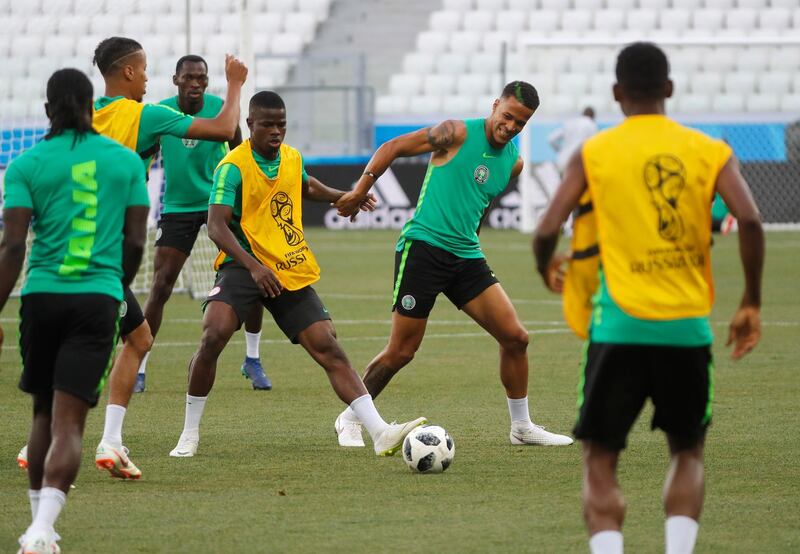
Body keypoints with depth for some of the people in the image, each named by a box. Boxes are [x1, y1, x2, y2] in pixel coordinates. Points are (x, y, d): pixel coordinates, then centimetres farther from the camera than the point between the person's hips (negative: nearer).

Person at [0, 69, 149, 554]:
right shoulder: (127, 161, 5)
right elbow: (136, 242, 6)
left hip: (42, 296, 1)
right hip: (99, 299, -1)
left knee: (44, 414, 19)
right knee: (69, 423, -7)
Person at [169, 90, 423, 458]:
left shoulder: (292, 158, 9)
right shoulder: (232, 167, -12)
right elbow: (217, 226, -23)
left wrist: (340, 196, 18)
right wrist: (254, 266, -35)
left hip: (292, 273, 5)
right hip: (243, 265, -5)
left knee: (328, 348, -3)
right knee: (214, 335, -28)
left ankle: (380, 433, -9)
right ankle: (190, 433, -11)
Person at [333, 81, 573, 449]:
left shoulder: (513, 162, 10)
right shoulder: (458, 133, -9)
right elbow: (393, 148, -5)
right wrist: (360, 190, -10)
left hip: (466, 257, 6)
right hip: (423, 248, -6)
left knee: (515, 337, -1)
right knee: (401, 352, -5)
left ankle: (522, 427, 14)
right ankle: (350, 420, 15)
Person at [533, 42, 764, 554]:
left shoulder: (593, 153, 1)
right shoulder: (709, 151, 3)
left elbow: (548, 231, -5)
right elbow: (750, 220, -10)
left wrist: (547, 269, 18)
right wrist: (751, 304, 1)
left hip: (620, 325, -2)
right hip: (688, 327, 2)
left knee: (600, 460, 7)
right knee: (688, 453, 21)